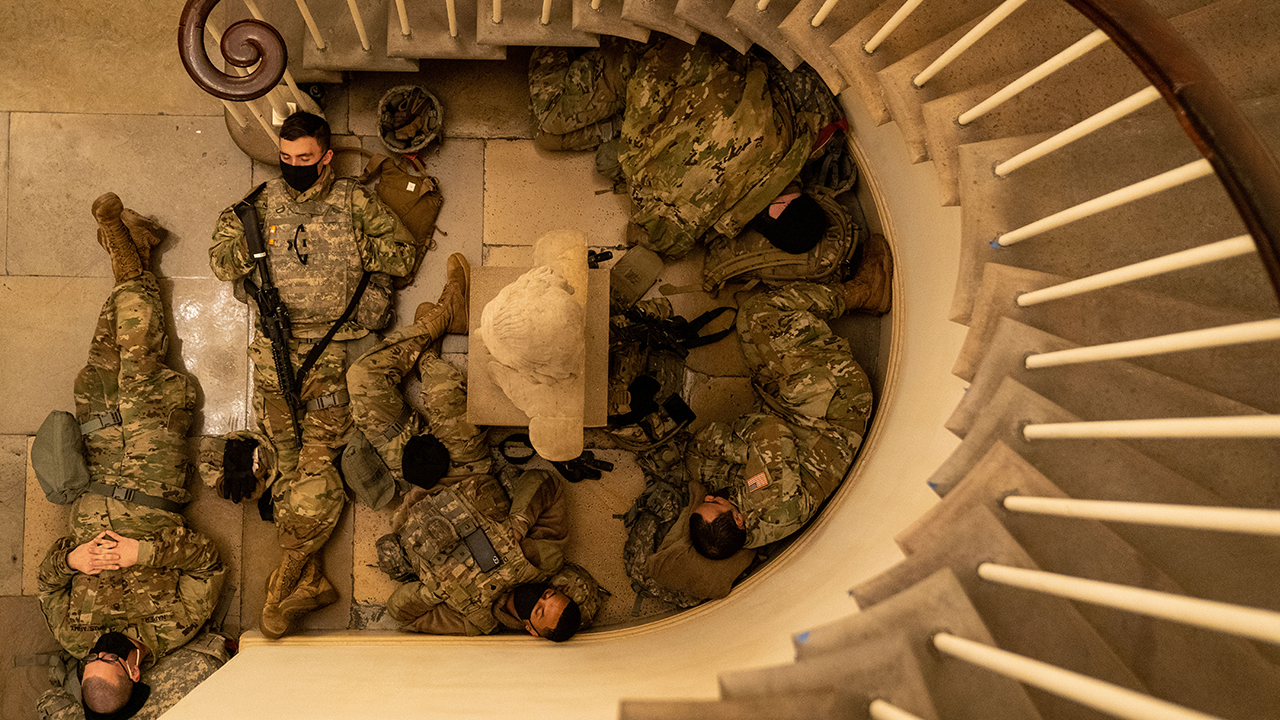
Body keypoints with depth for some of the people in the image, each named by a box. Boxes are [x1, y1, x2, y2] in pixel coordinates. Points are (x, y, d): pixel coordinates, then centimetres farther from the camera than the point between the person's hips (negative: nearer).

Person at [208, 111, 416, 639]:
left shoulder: (354, 202, 8)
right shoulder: (262, 203, 14)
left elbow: (403, 257, 7)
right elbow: (221, 264, 16)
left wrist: (356, 243, -6)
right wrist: (239, 234, -1)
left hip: (336, 346, -2)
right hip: (276, 346, 2)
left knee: (317, 460, -11)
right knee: (288, 462, 0)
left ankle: (287, 582, 0)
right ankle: (309, 581, 6)